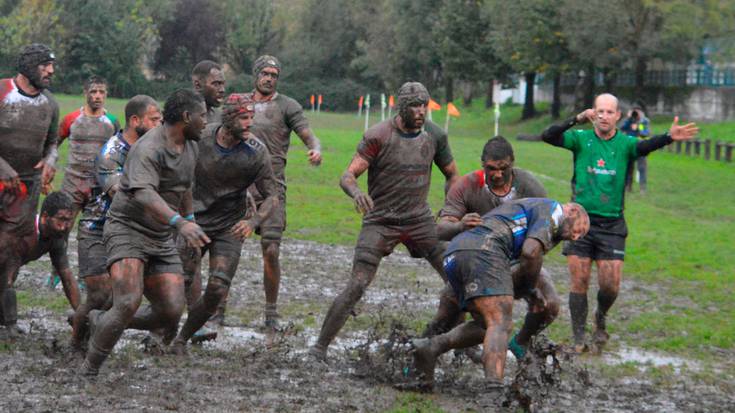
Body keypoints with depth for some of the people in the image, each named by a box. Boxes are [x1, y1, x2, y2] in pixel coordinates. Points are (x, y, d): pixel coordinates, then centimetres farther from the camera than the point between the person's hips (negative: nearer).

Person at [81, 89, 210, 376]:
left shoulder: (191, 147, 9)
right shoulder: (149, 149, -20)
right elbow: (143, 194, -36)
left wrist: (190, 217, 40)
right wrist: (179, 222, -49)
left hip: (161, 238, 8)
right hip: (128, 228, -8)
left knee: (172, 313, -6)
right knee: (129, 305, -25)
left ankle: (100, 323, 18)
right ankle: (88, 371, -12)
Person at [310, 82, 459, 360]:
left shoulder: (435, 135, 1)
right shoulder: (378, 136, -13)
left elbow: (452, 175, 15)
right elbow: (348, 176, -17)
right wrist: (356, 192, -40)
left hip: (419, 219, 4)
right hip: (380, 220, -4)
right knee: (357, 286, -15)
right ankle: (320, 348, -7)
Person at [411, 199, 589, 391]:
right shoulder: (552, 209, 8)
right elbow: (531, 252, -8)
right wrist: (529, 290, 7)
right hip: (482, 251, -9)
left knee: (486, 325, 15)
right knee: (500, 325, -14)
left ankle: (431, 347, -3)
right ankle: (494, 387, -32)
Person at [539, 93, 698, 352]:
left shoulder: (625, 143, -1)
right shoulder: (581, 139, -1)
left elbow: (644, 146, -22)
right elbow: (548, 137, -15)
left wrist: (669, 137, -44)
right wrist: (576, 120, -31)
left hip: (612, 224, 1)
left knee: (611, 285, -1)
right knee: (579, 282, 0)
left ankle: (600, 319, 30)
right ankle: (578, 339, 11)